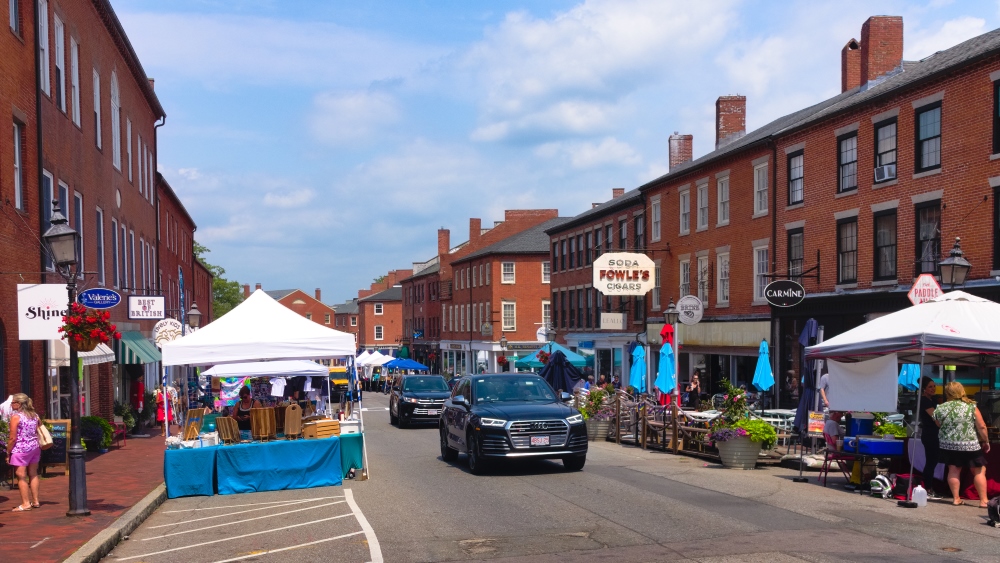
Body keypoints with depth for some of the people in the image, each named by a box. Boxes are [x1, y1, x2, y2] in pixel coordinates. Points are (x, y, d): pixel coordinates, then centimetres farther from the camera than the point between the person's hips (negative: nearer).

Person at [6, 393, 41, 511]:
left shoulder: (15, 416, -12)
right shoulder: (34, 415, 8)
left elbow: (13, 438, -14)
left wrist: (8, 452, -6)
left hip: (20, 449, -7)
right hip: (34, 447, 7)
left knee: (21, 476, 0)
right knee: (33, 474, 14)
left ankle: (26, 503, 1)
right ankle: (35, 501, 19)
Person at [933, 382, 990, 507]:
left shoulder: (939, 409, -2)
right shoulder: (971, 407, -10)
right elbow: (981, 427, -8)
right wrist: (986, 441, 4)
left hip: (948, 445, 3)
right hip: (970, 445, -2)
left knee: (953, 470, 13)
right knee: (980, 471, 10)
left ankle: (956, 498, 14)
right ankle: (983, 500, 9)